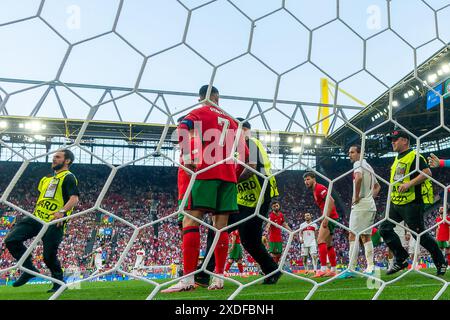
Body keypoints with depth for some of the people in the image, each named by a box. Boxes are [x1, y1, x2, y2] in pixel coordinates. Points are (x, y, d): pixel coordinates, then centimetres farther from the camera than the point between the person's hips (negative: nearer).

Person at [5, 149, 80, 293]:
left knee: (49, 256, -4)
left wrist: (62, 211, -32)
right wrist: (36, 211, 21)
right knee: (11, 240, -3)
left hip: (53, 222, -8)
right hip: (36, 218, 8)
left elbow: (74, 198, -18)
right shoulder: (47, 179, 24)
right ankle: (30, 269, 11)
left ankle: (59, 282, 21)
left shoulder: (68, 177, -4)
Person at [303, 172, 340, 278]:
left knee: (321, 240, -16)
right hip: (329, 218, 11)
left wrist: (326, 218, -24)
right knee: (328, 244, 12)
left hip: (329, 217, -11)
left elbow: (331, 201, -22)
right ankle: (333, 270, 17)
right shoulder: (315, 191, 18)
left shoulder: (319, 188, -12)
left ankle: (323, 269, -18)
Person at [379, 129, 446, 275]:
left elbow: (427, 172, -20)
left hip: (411, 203, -9)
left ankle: (441, 262, 18)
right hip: (396, 203, 9)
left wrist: (410, 183, -28)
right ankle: (401, 260, 11)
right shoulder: (397, 159, 18)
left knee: (419, 234, -3)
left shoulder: (414, 156, -8)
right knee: (385, 228, 0)